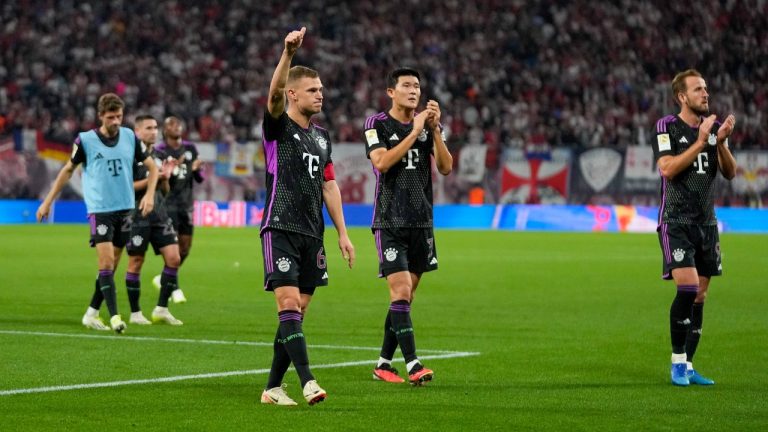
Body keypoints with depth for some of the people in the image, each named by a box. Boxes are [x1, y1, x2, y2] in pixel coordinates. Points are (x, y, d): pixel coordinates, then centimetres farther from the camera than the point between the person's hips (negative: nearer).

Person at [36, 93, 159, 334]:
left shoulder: (130, 137, 3)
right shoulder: (85, 140, -5)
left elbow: (151, 166, 13)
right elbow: (68, 170, 8)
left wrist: (149, 194, -2)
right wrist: (48, 201, 10)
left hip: (125, 208, 4)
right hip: (100, 209, -4)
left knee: (111, 263, 9)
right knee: (106, 261, -15)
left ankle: (92, 313, 21)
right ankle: (114, 316, -16)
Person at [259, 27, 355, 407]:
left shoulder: (322, 136, 16)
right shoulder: (278, 126, -3)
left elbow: (329, 186, 19)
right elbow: (275, 92, -23)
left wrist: (343, 233, 13)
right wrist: (288, 53, -38)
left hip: (312, 234, 7)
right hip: (281, 229, -7)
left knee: (297, 313, 6)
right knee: (289, 305, -15)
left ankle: (273, 387, 11)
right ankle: (307, 382, -22)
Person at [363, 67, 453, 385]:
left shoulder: (429, 125, 9)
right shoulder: (377, 124, -3)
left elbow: (446, 168, -1)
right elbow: (382, 162, -18)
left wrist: (434, 129, -12)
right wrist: (414, 132, -19)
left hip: (421, 222, 5)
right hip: (389, 223, -5)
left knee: (405, 296, 7)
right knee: (400, 292, -14)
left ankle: (383, 364, 17)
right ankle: (412, 365, -17)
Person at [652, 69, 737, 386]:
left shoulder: (713, 127, 10)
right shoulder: (667, 127, -6)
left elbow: (730, 173, 6)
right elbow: (668, 168, -18)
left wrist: (721, 143, -11)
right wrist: (700, 142, -21)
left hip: (706, 223, 6)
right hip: (676, 222, -6)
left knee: (700, 295, 5)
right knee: (687, 287, -18)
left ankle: (687, 366, 13)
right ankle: (677, 362, -6)